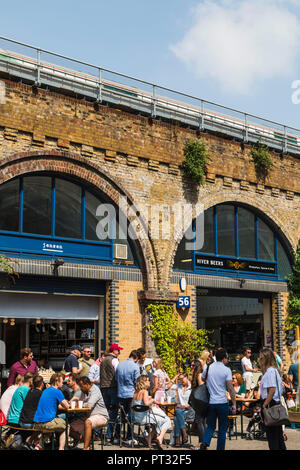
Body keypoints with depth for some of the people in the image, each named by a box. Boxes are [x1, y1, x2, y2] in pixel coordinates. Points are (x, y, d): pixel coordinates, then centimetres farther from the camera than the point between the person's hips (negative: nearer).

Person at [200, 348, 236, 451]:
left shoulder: (207, 368, 4)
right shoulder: (226, 370, -8)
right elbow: (230, 388, -10)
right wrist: (234, 404, -6)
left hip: (210, 402, 3)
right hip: (222, 402, -3)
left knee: (210, 426, 11)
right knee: (222, 428, 9)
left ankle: (205, 443, -11)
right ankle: (220, 448, 12)